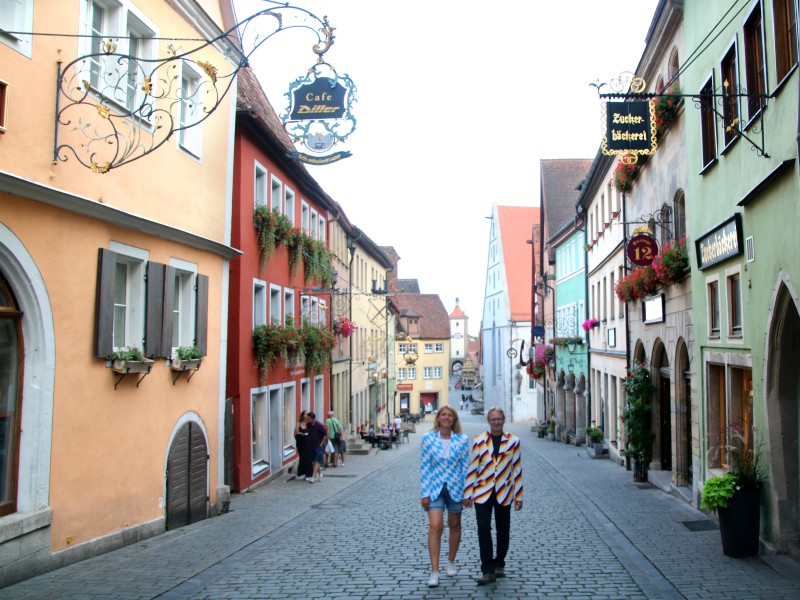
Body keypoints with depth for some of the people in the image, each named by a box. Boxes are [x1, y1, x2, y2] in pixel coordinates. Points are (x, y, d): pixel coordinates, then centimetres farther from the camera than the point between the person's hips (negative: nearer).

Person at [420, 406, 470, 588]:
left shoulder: (462, 440, -2)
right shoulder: (428, 438, -2)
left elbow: (465, 466, 2)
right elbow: (424, 466, 0)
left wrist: (467, 493, -1)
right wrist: (425, 493, -3)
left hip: (455, 488, 1)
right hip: (435, 488, -1)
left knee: (454, 525, 14)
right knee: (435, 526, -13)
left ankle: (451, 561, 36)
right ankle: (434, 571, -8)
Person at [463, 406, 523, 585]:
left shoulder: (513, 441, 1)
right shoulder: (479, 440, 0)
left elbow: (517, 469, 4)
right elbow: (472, 468, 2)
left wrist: (518, 496, 4)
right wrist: (468, 494, 1)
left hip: (503, 493, 1)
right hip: (482, 493, -1)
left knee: (503, 530, 10)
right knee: (484, 529, -7)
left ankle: (499, 564, 30)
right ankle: (488, 570, -1)